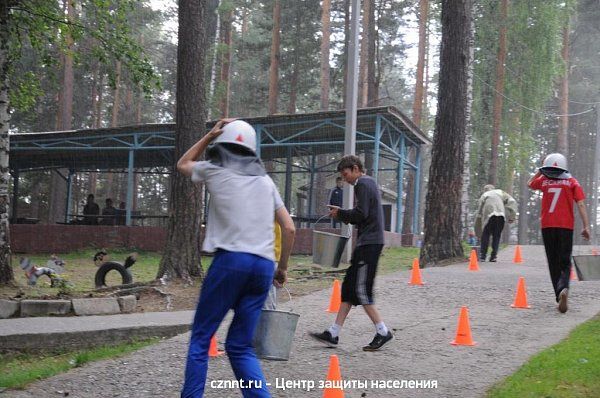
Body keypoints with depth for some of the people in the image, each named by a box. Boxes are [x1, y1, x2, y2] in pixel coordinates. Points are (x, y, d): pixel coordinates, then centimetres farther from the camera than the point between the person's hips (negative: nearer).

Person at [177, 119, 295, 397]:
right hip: (264, 266, 4)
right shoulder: (265, 181, 20)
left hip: (231, 259, -4)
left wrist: (209, 136, 31)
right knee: (240, 346, 9)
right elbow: (289, 229, 15)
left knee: (201, 337, 4)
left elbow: (182, 164, 32)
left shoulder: (215, 171, 10)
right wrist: (282, 267, 24)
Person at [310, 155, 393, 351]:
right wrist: (342, 214, 10)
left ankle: (382, 332, -4)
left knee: (361, 290, -9)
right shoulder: (370, 183, 22)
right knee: (348, 286, 8)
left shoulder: (363, 184, -9)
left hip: (369, 243, -10)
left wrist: (340, 213, -3)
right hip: (369, 241, 10)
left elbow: (361, 213, -18)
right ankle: (333, 333, 8)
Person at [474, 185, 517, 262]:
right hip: (501, 214, 1)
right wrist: (511, 216, 9)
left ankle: (482, 256, 6)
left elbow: (479, 214, 26)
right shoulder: (500, 192, 31)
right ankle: (493, 256, 5)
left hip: (489, 214, -1)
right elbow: (512, 202, 14)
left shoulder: (483, 196, 29)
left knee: (485, 235, 10)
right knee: (497, 235, 11)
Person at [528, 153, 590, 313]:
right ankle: (563, 289, -27)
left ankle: (559, 296, 8)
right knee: (565, 262, 1)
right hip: (566, 226, -1)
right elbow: (581, 205, -5)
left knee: (553, 263, 10)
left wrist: (540, 171, 28)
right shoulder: (572, 182, 3)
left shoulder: (544, 181, 5)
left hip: (547, 227, 1)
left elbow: (529, 184, 28)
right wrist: (586, 226, -5)